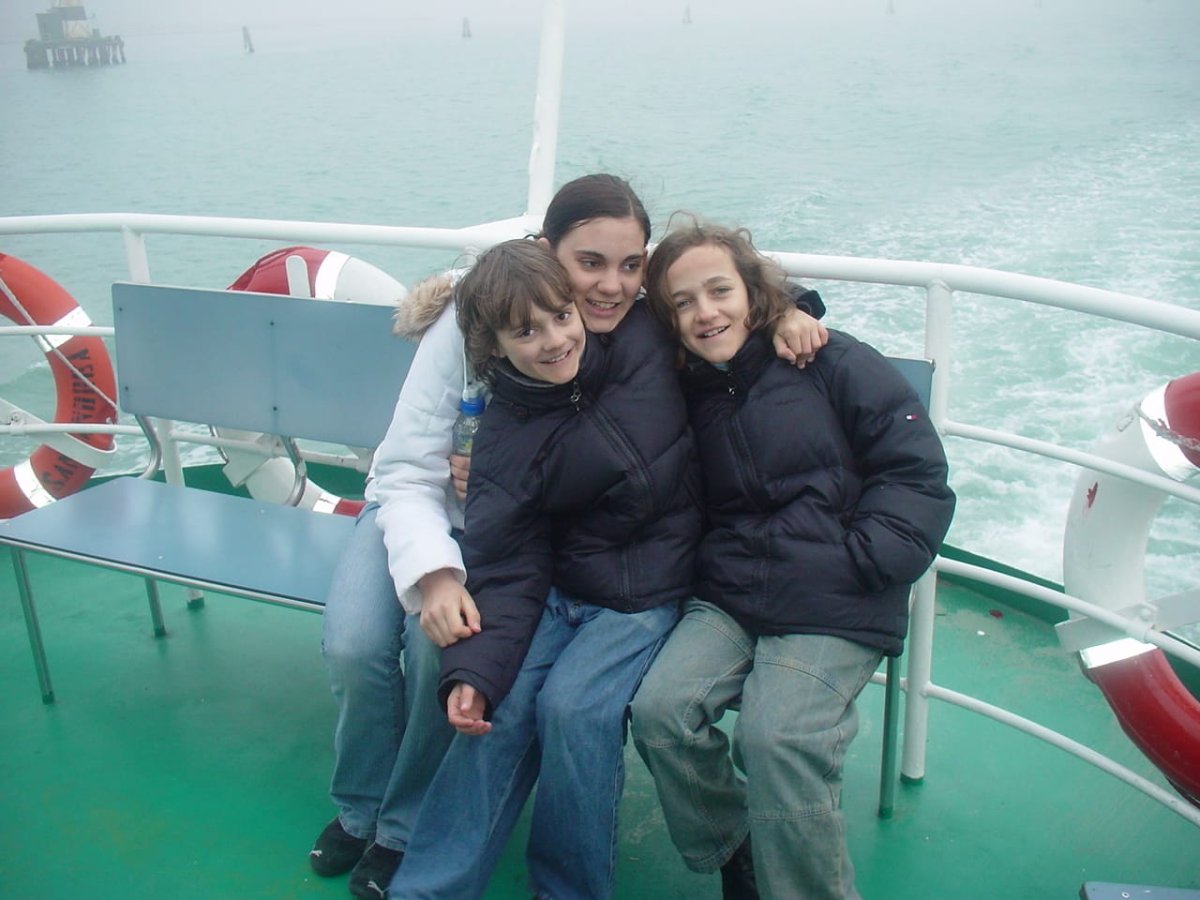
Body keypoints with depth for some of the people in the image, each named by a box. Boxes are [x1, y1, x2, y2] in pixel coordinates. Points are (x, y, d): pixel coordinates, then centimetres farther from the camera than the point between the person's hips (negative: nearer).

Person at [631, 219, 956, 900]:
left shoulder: (833, 364, 0)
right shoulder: (687, 396, 14)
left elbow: (918, 473, -3)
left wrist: (857, 561, -13)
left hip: (836, 612, -4)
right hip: (728, 600, 5)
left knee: (775, 736, -26)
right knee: (661, 709, -20)